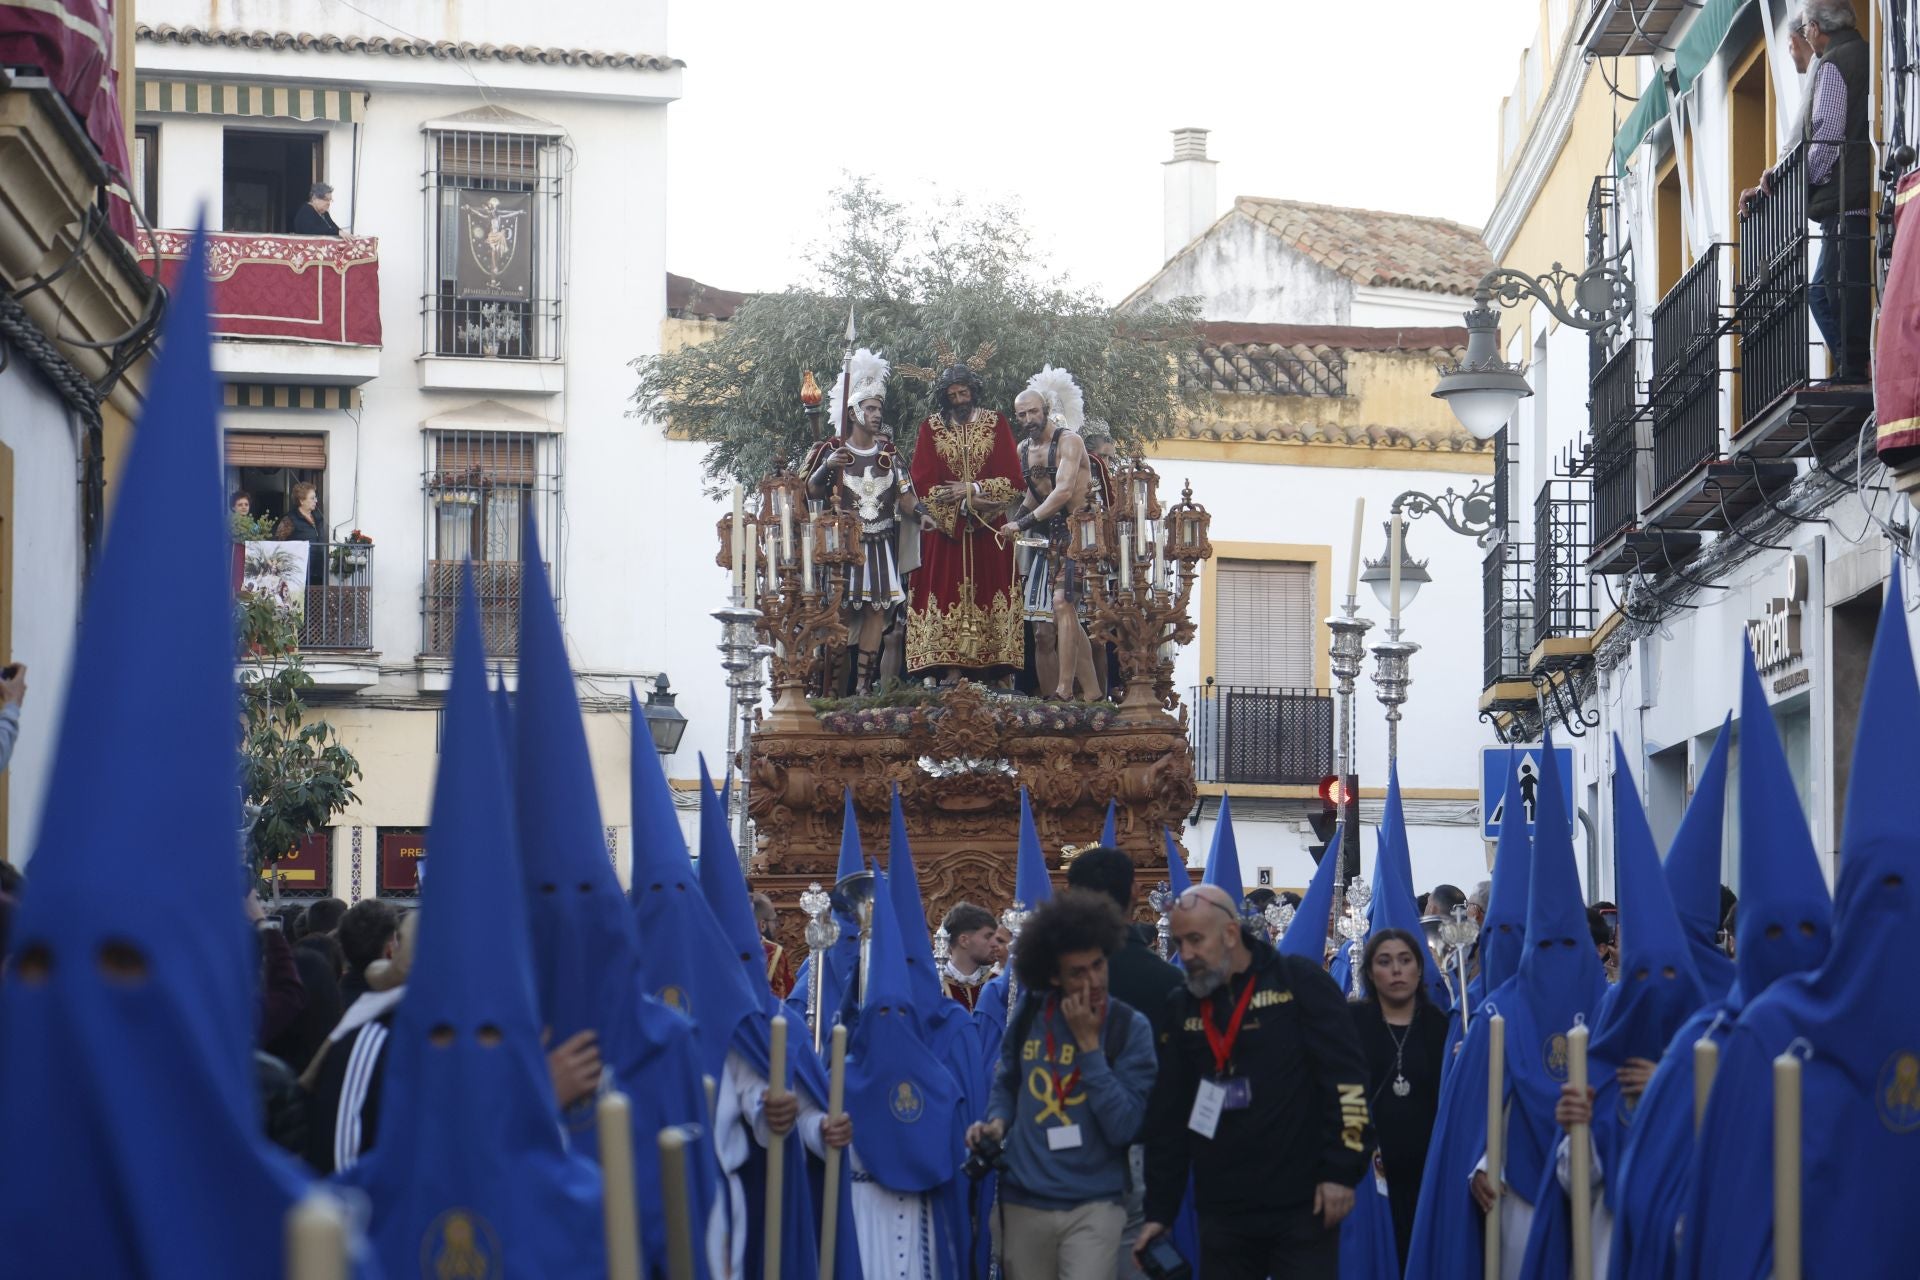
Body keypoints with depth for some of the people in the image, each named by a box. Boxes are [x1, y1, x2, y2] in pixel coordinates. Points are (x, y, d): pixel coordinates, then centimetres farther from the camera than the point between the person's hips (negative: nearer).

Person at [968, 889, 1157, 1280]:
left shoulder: (1130, 1027, -8)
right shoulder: (1029, 1014, 2)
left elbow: (1123, 1128, -16)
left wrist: (1089, 1043, -18)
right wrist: (997, 1122, -2)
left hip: (1094, 1205, -4)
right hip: (1023, 1202, 4)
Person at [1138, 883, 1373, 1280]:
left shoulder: (1299, 982, -2)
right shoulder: (1182, 1008, 11)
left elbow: (1346, 1079, -7)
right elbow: (1166, 1117, 12)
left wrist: (1341, 1171, -12)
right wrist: (1159, 1211, 9)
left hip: (1302, 1207, -4)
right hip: (1221, 1213, 4)